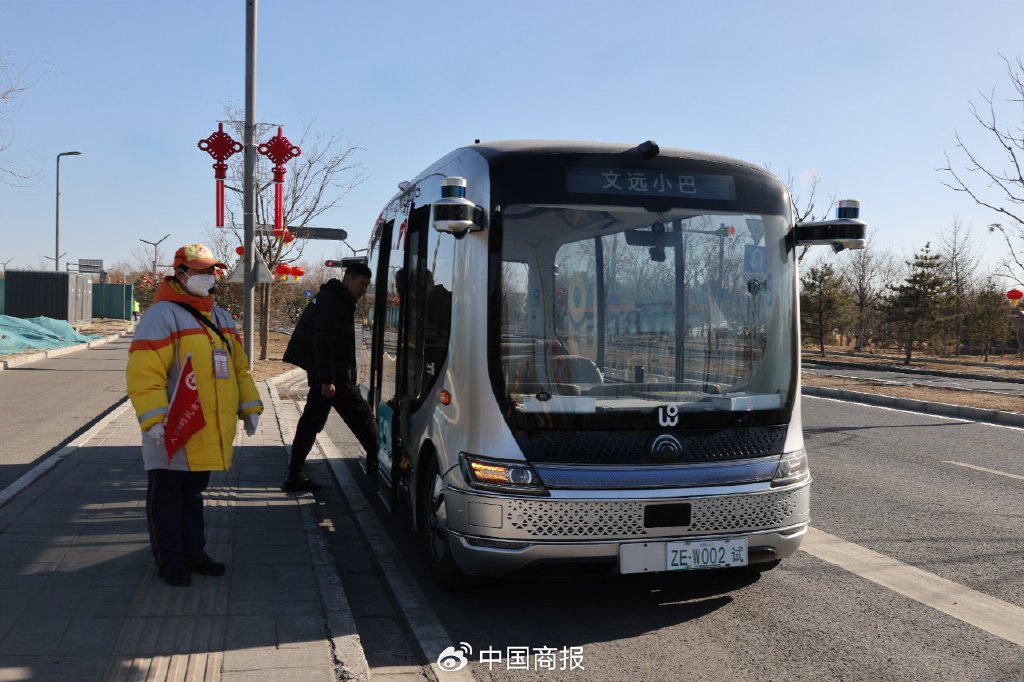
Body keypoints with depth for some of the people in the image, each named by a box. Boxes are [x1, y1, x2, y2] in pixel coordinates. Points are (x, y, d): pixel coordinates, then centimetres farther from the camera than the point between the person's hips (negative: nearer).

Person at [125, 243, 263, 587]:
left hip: (209, 429, 8)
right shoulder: (163, 315, -12)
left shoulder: (220, 318, 15)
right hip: (174, 429, -8)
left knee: (194, 491, 19)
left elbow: (238, 365, 21)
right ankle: (171, 561, 16)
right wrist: (153, 418, -24)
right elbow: (144, 371, -19)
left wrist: (249, 405, 14)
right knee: (167, 494, 5)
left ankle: (193, 553, 30)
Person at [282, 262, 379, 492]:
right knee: (361, 415, -2)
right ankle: (375, 462, 7)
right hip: (332, 376, -11)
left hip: (320, 375, 11)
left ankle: (295, 476, 13)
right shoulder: (332, 301, -14)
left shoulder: (337, 300, 20)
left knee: (312, 421, 10)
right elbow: (323, 344, -21)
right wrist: (327, 379, -24)